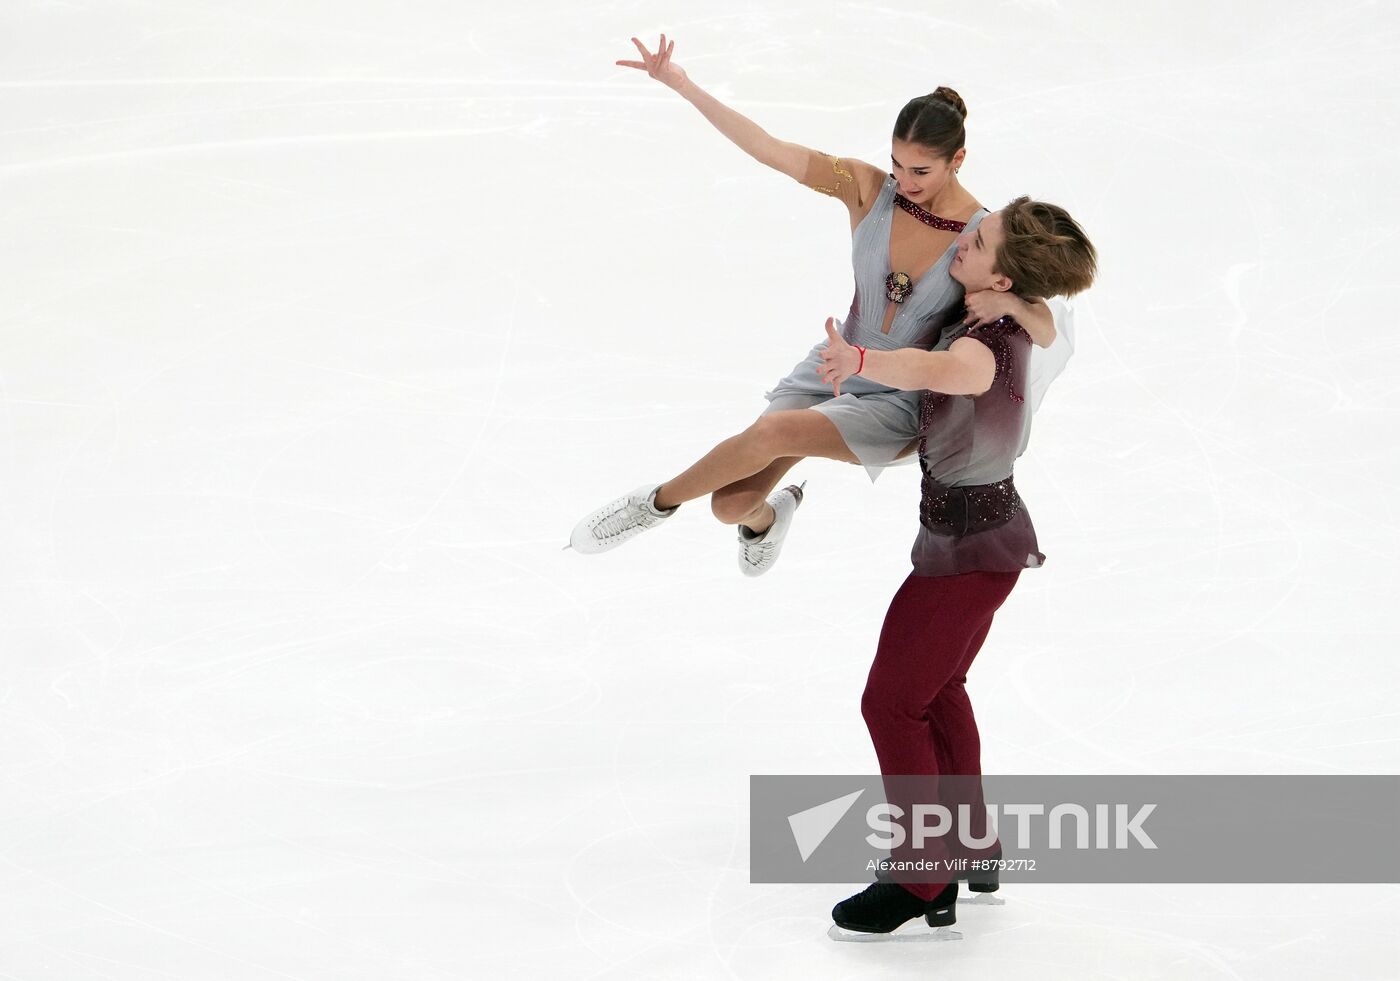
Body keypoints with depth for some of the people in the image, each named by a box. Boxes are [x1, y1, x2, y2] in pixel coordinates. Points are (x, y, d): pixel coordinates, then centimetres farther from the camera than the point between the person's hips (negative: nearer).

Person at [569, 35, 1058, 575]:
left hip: (898, 404, -3)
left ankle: (657, 502, -1)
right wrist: (682, 85, -22)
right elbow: (767, 147, -15)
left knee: (771, 433, -28)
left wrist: (1007, 302, -37)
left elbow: (1046, 333, -14)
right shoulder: (867, 188, -12)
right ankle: (768, 517, 36)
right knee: (731, 504, -4)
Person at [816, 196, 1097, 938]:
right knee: (937, 692, 26)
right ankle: (971, 849, 40)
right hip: (987, 527, 10)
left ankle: (922, 881, 9)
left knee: (891, 703, 0)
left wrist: (861, 360, -74)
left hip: (966, 547, -10)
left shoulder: (985, 347, -31)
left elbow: (935, 369, -57)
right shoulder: (1007, 326, -2)